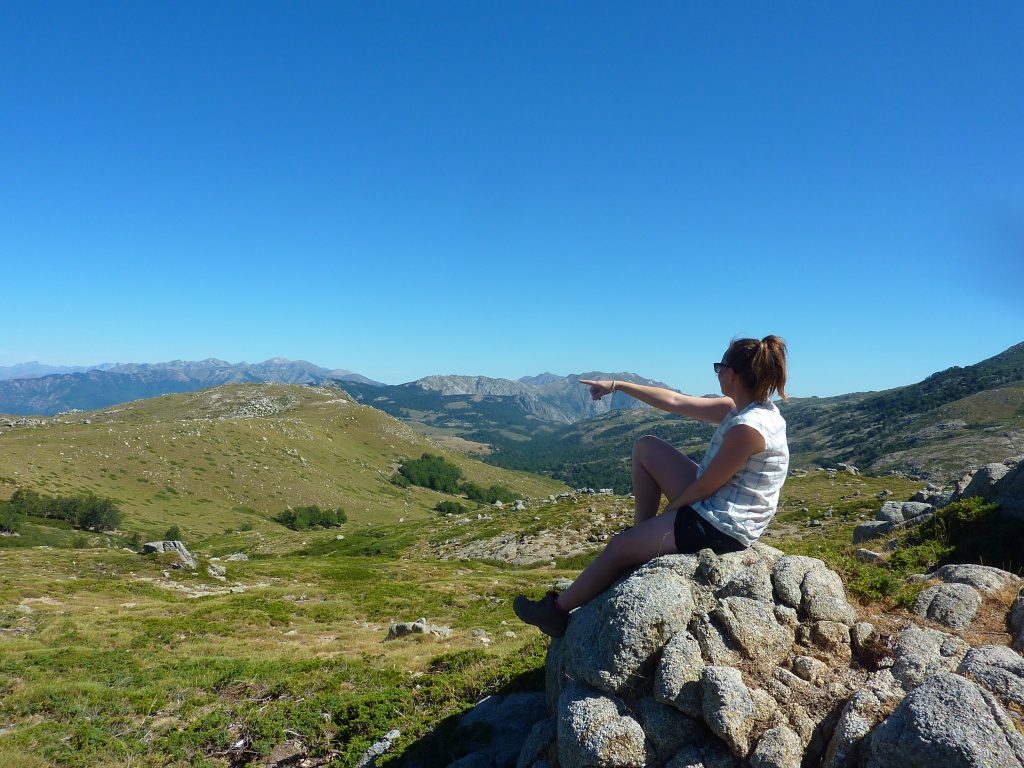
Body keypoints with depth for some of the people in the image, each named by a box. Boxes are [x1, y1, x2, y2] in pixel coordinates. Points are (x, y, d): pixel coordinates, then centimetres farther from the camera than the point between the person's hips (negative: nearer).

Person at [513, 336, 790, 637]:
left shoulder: (749, 426, -27)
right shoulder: (740, 408, 3)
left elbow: (704, 487, -22)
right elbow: (675, 402, 7)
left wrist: (669, 510, -4)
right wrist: (617, 385, 8)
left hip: (720, 528, -9)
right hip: (714, 507, 9)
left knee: (618, 547, 1)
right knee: (646, 447, 13)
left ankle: (557, 611, 20)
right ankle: (643, 534, 21)